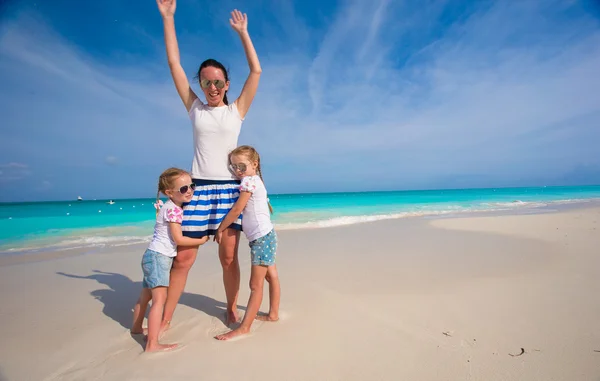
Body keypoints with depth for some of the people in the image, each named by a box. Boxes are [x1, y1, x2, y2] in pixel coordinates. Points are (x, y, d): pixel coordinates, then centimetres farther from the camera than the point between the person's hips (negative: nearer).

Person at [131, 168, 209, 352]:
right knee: (159, 299, -15)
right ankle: (152, 344, -16)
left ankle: (136, 327, 41)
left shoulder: (171, 206, 12)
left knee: (146, 295, 23)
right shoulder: (174, 209, -18)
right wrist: (201, 241, -8)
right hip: (158, 256, -10)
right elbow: (178, 239, -18)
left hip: (154, 256, 10)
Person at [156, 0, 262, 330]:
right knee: (183, 258, 1)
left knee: (229, 258, 4)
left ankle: (231, 309, 23)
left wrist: (243, 32, 8)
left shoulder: (237, 110, 8)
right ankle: (165, 318, 15)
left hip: (230, 189, 0)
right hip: (198, 188, 1)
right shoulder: (195, 108, 10)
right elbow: (174, 64, 10)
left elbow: (256, 71, 5)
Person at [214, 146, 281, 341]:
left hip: (261, 238, -10)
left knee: (255, 285, -5)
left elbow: (236, 210, -14)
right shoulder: (255, 180, 13)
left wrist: (220, 229, -4)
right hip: (266, 236, 10)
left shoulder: (249, 181, -14)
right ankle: (273, 313, 31)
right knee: (271, 276, 18)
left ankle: (244, 327, 1)